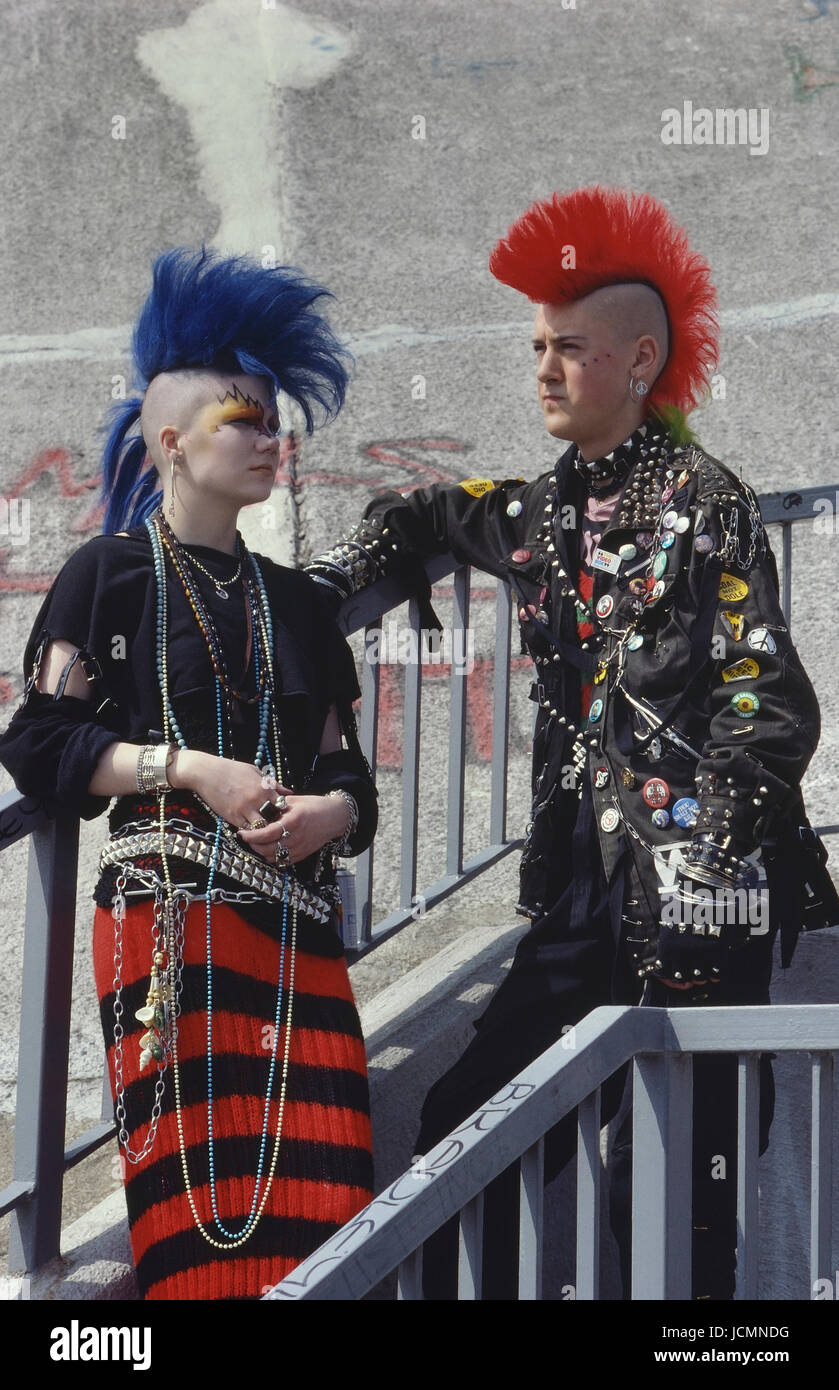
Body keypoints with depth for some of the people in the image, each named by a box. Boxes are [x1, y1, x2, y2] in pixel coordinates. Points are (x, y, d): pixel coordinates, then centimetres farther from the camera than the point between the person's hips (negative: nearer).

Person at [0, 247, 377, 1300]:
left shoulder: (292, 601, 21)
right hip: (167, 912, -4)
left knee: (322, 1196, -9)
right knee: (199, 1214, -13)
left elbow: (345, 767, 20)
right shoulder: (111, 572, 6)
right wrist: (193, 768, -10)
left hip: (296, 921, 5)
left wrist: (333, 809, -3)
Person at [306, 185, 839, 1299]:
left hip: (698, 904, -7)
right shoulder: (539, 514, 14)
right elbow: (420, 517, 37)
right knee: (463, 1131, 6)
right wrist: (331, 581, 21)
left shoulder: (704, 503, -4)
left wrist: (693, 872, -18)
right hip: (581, 894, 7)